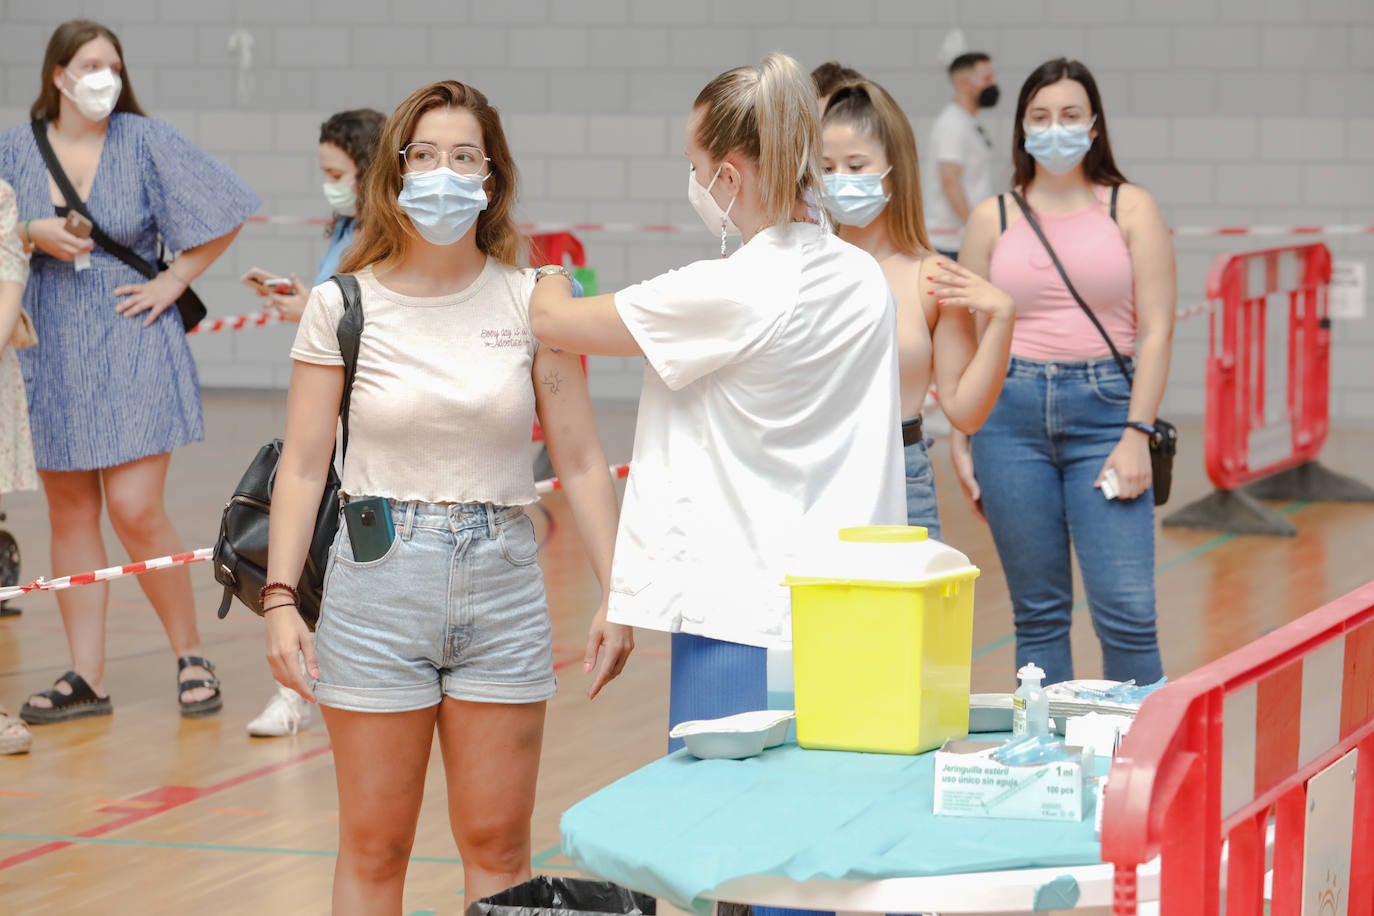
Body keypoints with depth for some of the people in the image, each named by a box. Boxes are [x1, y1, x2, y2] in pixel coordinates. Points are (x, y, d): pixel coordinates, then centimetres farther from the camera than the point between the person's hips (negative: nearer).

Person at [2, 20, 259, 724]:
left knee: (135, 510, -10)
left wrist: (174, 281, -2)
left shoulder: (146, 141, -3)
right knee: (70, 515, 6)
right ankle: (86, 678, 11)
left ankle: (191, 657, 7)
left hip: (133, 349, -3)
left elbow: (223, 211, 0)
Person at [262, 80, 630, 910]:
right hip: (379, 579, -1)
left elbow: (581, 461, 3)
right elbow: (304, 466, 0)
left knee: (498, 843, 6)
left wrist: (615, 593, -3)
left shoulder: (532, 302, 1)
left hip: (503, 581, 1)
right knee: (374, 847, 5)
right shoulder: (344, 305, -2)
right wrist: (280, 598, -8)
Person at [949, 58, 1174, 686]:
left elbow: (1156, 330, 1)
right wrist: (961, 441, 5)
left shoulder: (1130, 209, 6)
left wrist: (1137, 434, -8)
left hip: (1103, 408, -1)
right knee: (1038, 612, 5)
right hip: (1012, 412, 2)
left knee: (1126, 610, -9)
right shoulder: (993, 218, 9)